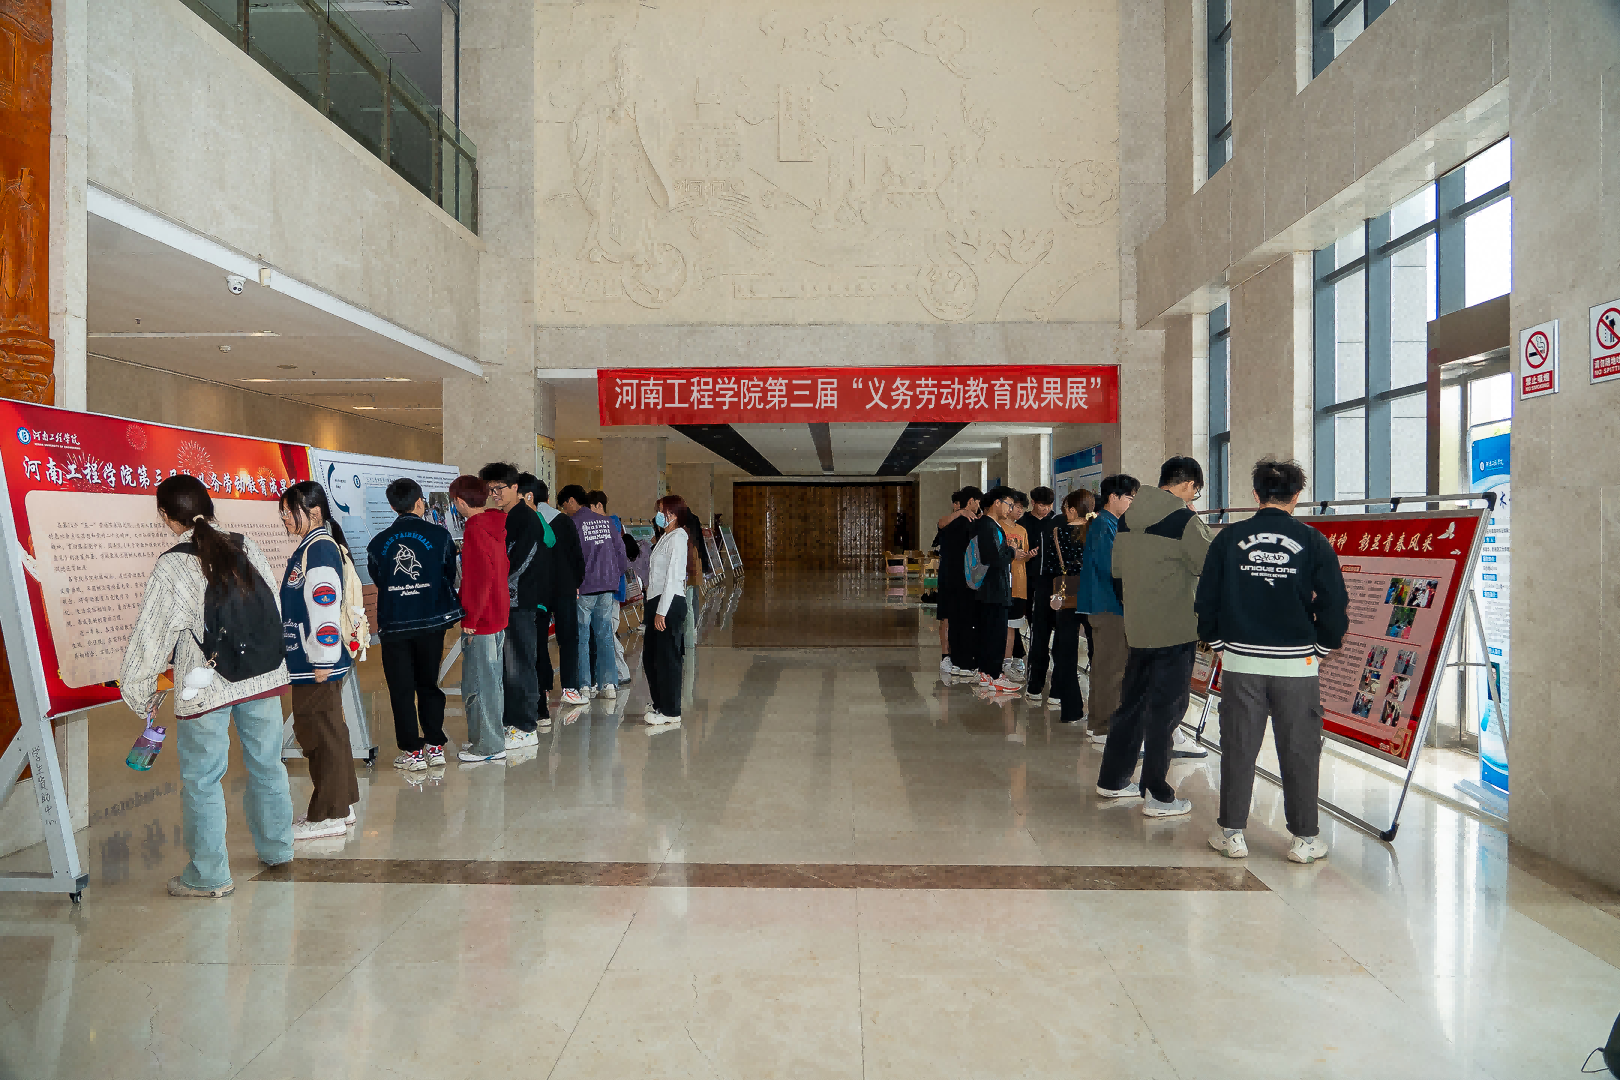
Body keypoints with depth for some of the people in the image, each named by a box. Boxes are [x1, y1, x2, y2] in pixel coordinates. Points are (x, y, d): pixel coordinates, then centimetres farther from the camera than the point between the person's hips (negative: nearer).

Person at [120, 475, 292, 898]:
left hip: (206, 688, -5)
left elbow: (150, 636, -10)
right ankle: (276, 849, 35)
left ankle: (209, 875, 20)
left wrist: (140, 695, 3)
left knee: (202, 780, 10)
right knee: (266, 765, 19)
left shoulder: (172, 567, -14)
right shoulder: (247, 547, 0)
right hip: (264, 678, 5)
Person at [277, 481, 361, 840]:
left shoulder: (320, 549, -17)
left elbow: (326, 607, -23)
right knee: (328, 731, 16)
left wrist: (323, 661, -22)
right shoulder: (309, 547, 16)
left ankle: (329, 815, 9)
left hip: (317, 665, -10)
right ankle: (341, 804, 27)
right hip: (308, 662, 10)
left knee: (320, 733, -1)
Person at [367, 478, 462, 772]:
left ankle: (412, 751, 9)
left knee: (401, 690, 8)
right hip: (431, 623, 0)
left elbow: (378, 580, 10)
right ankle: (435, 745, 17)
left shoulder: (378, 542, 0)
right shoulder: (439, 535, -4)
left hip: (394, 626, 0)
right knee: (429, 684, 14)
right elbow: (449, 575, 5)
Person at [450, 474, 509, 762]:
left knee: (479, 684, 0)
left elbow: (480, 579, -23)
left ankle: (488, 746, 8)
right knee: (491, 680, 17)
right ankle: (492, 738, 27)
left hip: (480, 621, -9)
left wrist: (470, 618, -18)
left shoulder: (475, 530, -17)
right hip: (498, 616, 9)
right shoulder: (495, 526, 9)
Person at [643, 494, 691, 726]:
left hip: (670, 603, -10)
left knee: (667, 658, -3)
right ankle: (659, 704, 27)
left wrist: (662, 611, -20)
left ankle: (670, 711, 6)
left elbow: (673, 576, -17)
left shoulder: (677, 538, -11)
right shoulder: (665, 537, 18)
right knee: (649, 656, 15)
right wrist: (656, 609, 14)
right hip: (658, 602, 10)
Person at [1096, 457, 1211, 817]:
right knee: (1165, 709, 1)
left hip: (1137, 628, 7)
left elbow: (1116, 568, 14)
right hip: (1175, 629, -7)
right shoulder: (1184, 520, -14)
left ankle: (1112, 779, 26)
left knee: (1132, 702, 17)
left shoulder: (1127, 519, 7)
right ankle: (1157, 796, 8)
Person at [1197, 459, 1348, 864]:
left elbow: (1205, 601, 2)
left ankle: (1232, 834, 17)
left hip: (1240, 661, 1)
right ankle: (1305, 839, 19)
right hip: (1297, 664, 0)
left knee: (1237, 747, 8)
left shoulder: (1229, 538, -1)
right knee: (1300, 752, 9)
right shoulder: (1313, 541, -3)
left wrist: (1220, 646, 15)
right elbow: (1335, 606, -2)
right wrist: (1319, 649, 13)